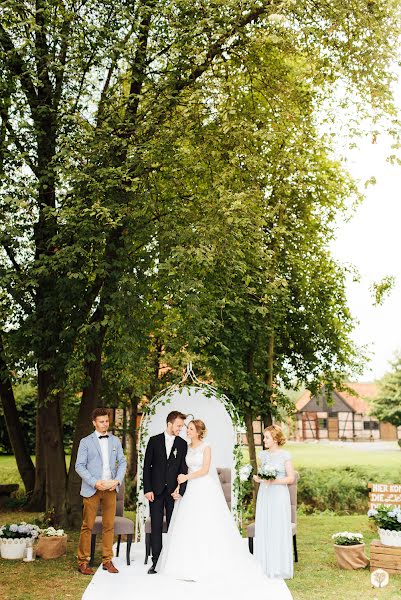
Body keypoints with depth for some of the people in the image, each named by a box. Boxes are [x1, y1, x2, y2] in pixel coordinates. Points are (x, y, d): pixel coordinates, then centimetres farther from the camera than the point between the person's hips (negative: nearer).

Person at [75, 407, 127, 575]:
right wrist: (94, 482, -15)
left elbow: (122, 462, 9)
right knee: (87, 526, 0)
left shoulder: (115, 441, 9)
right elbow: (79, 466, -5)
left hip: (111, 489, 3)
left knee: (109, 525, 7)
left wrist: (117, 480, -7)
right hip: (91, 489, -3)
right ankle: (83, 562, 10)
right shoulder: (85, 442, -1)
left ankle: (107, 561, 16)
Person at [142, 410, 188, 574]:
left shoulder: (182, 444, 4)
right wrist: (147, 489, -5)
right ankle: (156, 562, 9)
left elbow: (183, 469, 2)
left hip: (173, 491, 1)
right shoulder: (154, 441, 1)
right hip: (156, 491, -1)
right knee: (156, 526, 2)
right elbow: (147, 466, 1)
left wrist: (180, 490, -9)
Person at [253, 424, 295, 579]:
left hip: (279, 496, -5)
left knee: (279, 531, -1)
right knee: (263, 530, 5)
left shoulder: (285, 455, -6)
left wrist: (273, 481, -18)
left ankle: (280, 569, 11)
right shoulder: (263, 454, 9)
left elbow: (291, 478, -7)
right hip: (264, 495, 5)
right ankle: (266, 567, 15)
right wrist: (257, 478, -5)